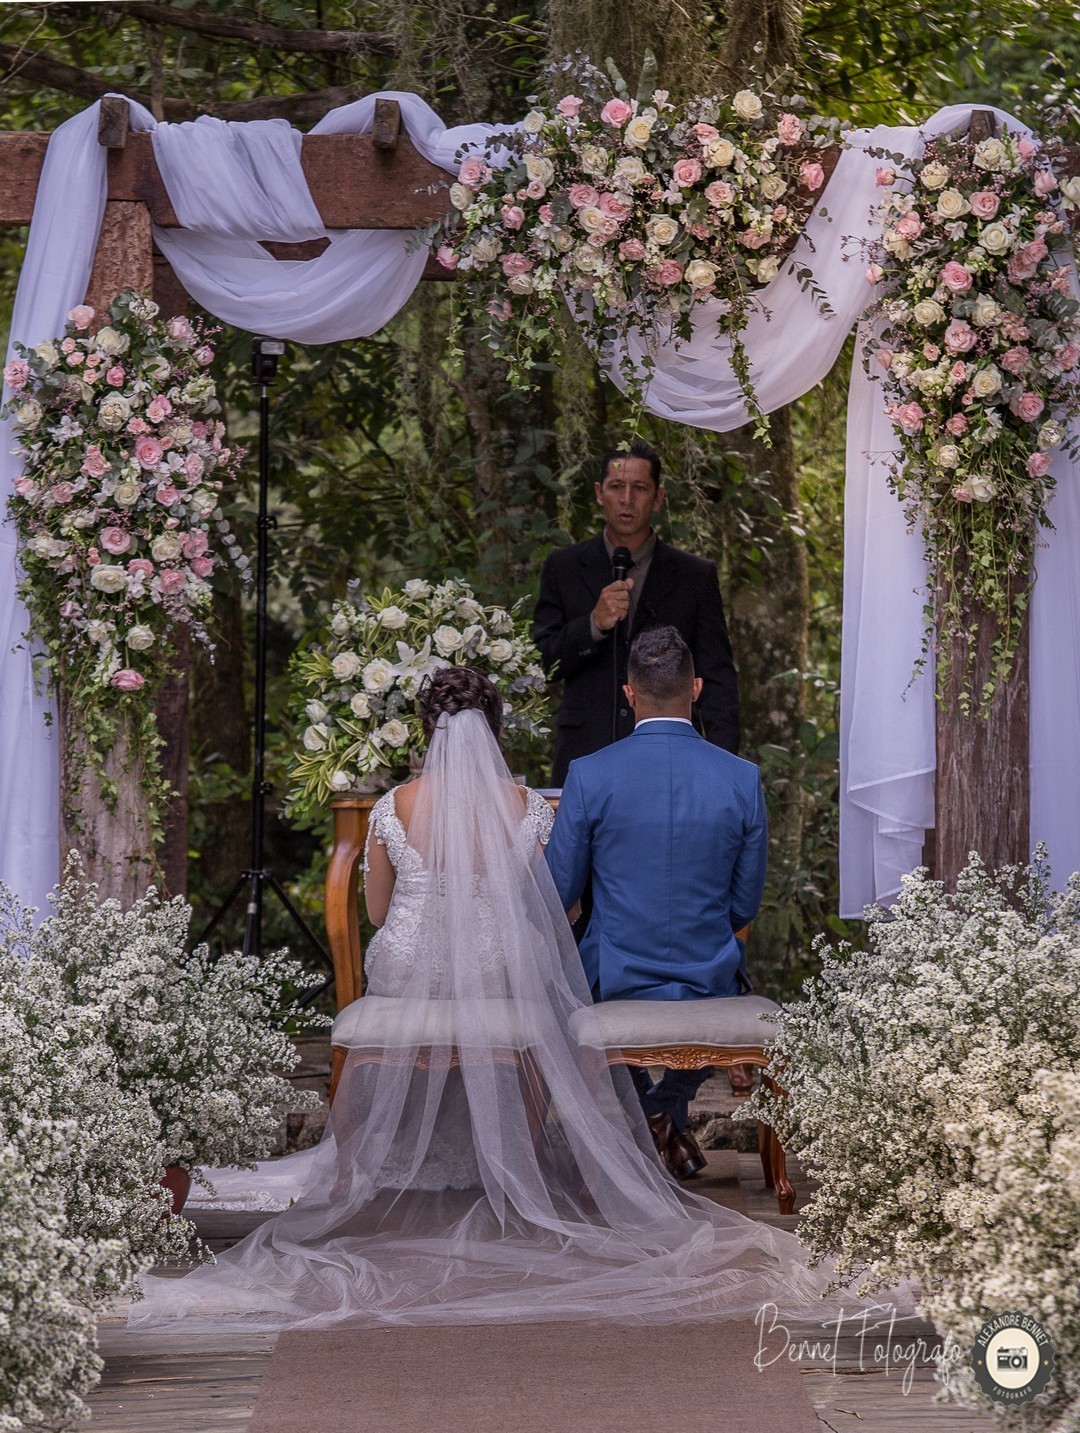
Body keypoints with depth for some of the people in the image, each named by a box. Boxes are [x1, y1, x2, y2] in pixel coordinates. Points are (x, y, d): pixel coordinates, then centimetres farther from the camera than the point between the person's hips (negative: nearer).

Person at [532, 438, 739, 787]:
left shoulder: (696, 576, 8)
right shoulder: (563, 568, 10)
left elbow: (716, 680, 5)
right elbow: (542, 663, 6)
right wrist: (594, 624, -12)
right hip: (584, 757, 1)